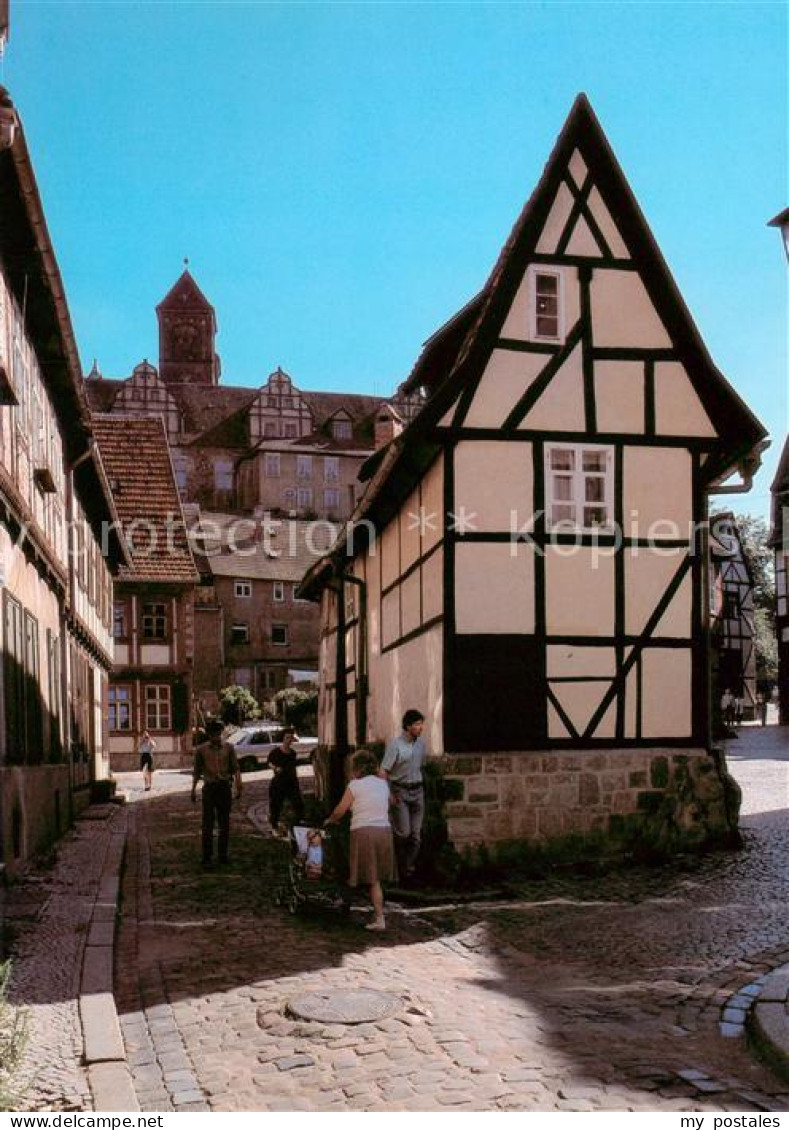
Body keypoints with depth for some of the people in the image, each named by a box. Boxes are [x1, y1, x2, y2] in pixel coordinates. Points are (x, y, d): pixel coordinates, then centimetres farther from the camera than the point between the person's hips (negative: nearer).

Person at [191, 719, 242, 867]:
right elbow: (197, 771, 10)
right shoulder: (201, 750, 3)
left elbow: (235, 768, 5)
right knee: (208, 824, -3)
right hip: (209, 787, -1)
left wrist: (238, 784, -6)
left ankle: (223, 854, 19)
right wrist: (193, 789, 6)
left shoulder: (228, 748, 5)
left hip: (225, 787, 1)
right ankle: (207, 857, 2)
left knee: (225, 823, 8)